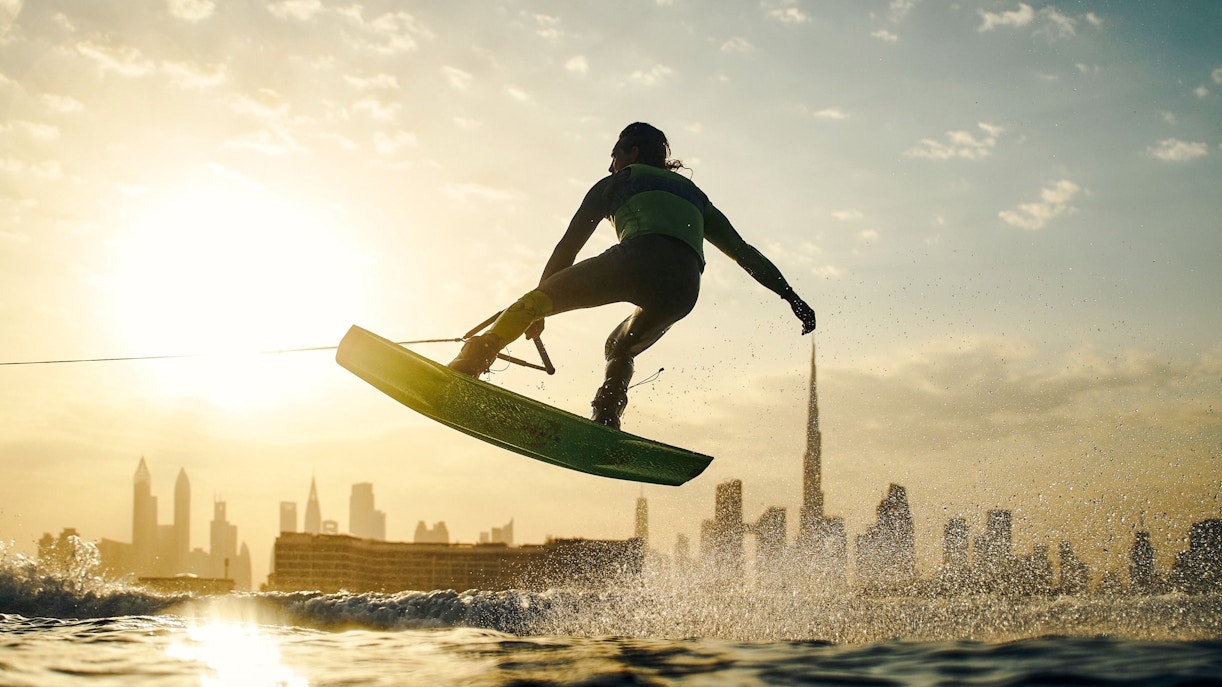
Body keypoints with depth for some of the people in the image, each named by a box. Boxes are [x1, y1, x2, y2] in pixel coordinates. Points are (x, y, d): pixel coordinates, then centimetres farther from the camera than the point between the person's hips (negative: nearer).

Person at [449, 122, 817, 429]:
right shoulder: (694, 194, 38)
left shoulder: (618, 181, 27)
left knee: (538, 299, 7)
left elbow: (570, 244, 27)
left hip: (639, 259, -4)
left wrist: (536, 307, 32)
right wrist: (792, 297, 34)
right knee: (620, 349, 28)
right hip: (683, 290, 5)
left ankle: (473, 360, -12)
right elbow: (745, 252, 33)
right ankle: (605, 423, 4)